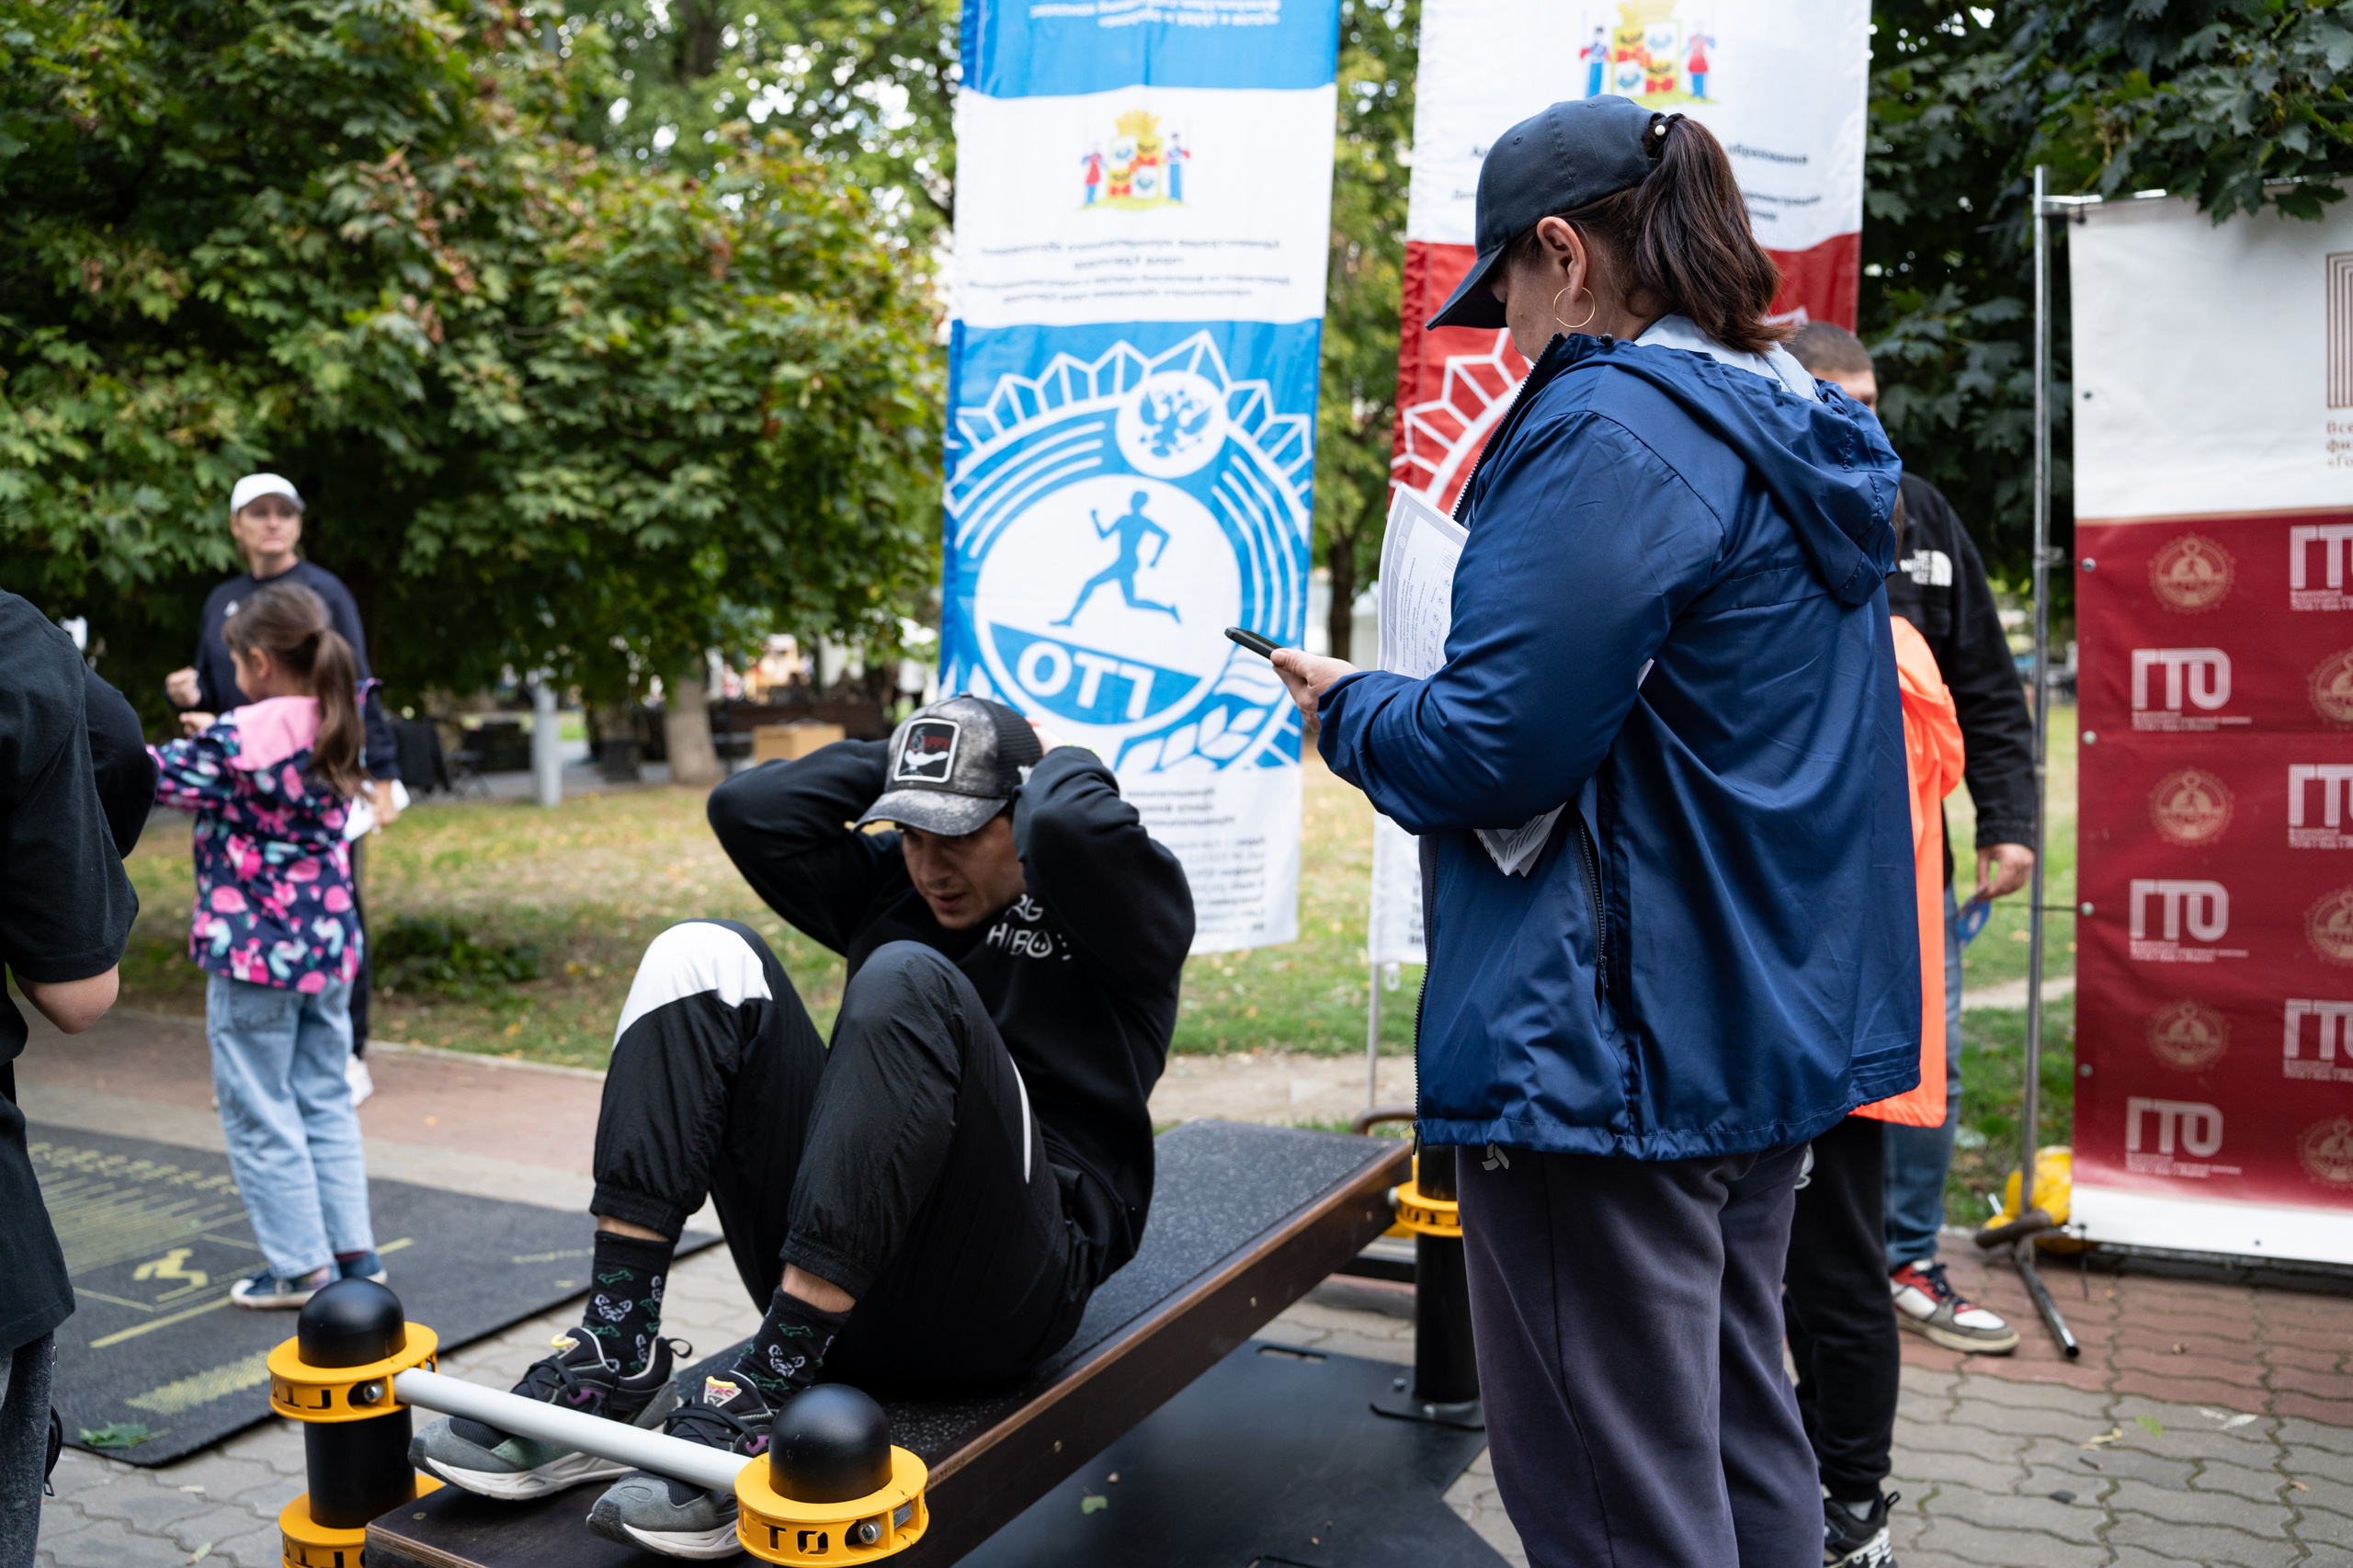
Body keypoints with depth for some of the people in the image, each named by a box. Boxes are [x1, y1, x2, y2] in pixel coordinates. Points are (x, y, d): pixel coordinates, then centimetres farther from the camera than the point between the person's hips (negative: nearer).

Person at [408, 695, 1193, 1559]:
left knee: (907, 982, -29)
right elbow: (749, 809, 9)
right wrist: (898, 759, 13)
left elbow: (1071, 829, -21)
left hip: (1000, 1291, -6)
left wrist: (1065, 764, 0)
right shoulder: (892, 882, 21)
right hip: (835, 1281, 6)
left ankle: (767, 1394, -34)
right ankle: (617, 1358, -17)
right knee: (703, 958, -7)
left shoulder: (1118, 906, 3)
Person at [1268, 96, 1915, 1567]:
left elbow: (1495, 745, -23)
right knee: (1741, 1444, 23)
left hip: (1619, 1050, -10)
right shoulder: (1804, 434, 13)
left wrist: (1350, 706, -2)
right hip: (1776, 1020, 10)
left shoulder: (1605, 430, -17)